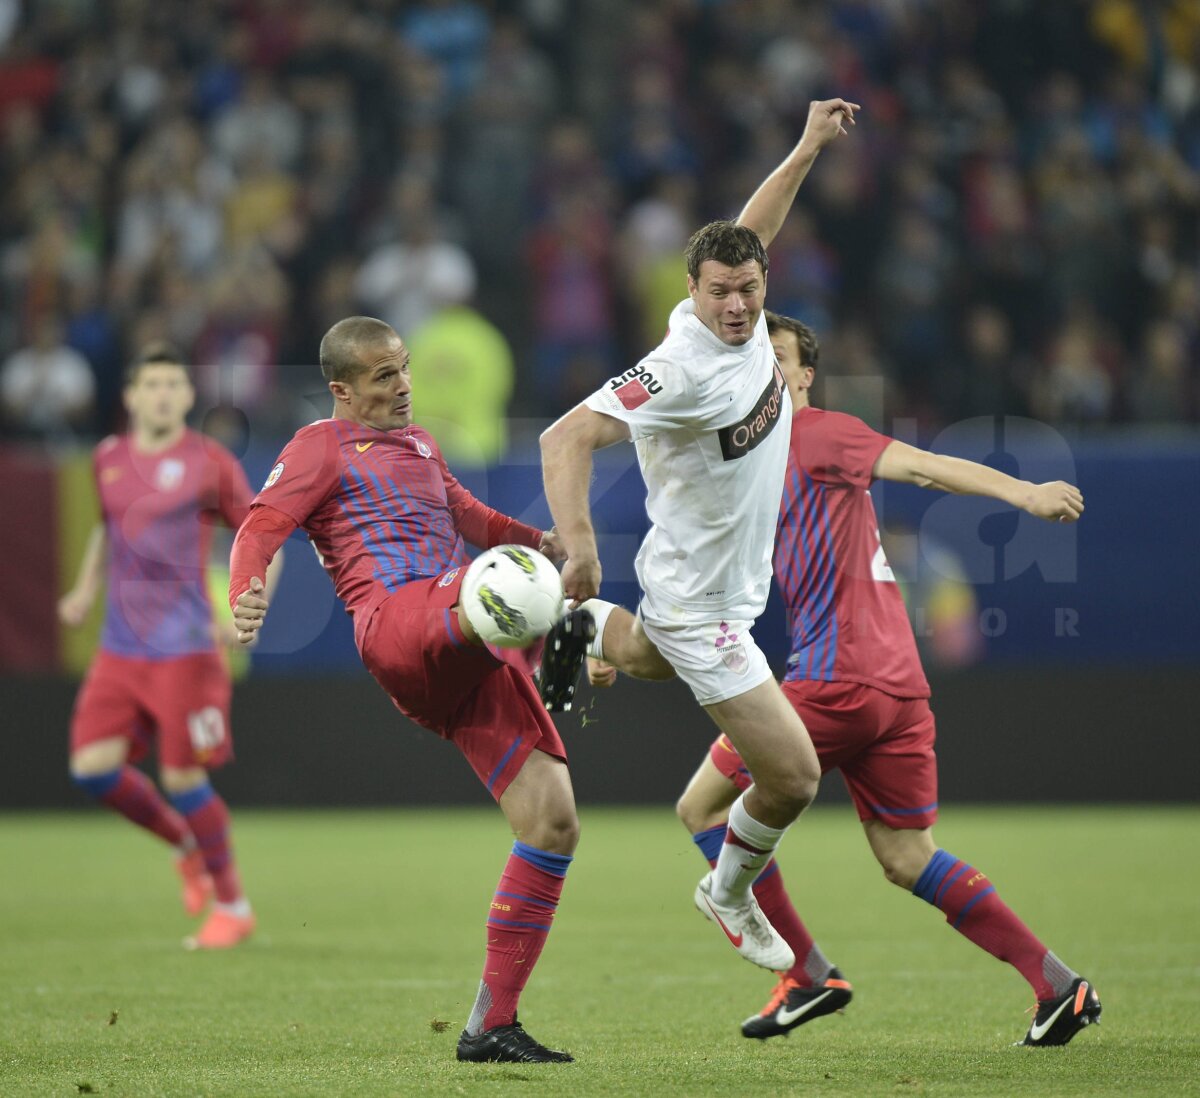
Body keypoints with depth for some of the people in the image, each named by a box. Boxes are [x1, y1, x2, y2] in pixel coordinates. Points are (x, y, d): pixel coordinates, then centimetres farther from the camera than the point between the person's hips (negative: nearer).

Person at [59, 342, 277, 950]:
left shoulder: (209, 462, -5)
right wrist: (86, 589, 18)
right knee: (92, 767, -6)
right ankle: (185, 845, 20)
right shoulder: (109, 459, 10)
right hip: (120, 645, 5)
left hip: (183, 647, -5)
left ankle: (232, 905, 11)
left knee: (182, 776, -7)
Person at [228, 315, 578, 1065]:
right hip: (399, 622, -6)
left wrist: (536, 540, 28)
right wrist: (246, 594, -22)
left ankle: (491, 1024, -1)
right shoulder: (323, 446, 13)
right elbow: (263, 525, 0)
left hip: (465, 658, 6)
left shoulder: (419, 443, 34)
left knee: (555, 822, -3)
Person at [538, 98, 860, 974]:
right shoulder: (681, 369, -31)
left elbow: (748, 235, 15)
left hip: (731, 585, 9)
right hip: (699, 600, -9)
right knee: (794, 776, -5)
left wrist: (809, 148, 14)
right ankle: (730, 894, 18)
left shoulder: (745, 318, -7)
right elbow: (569, 436, -37)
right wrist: (578, 543, -50)